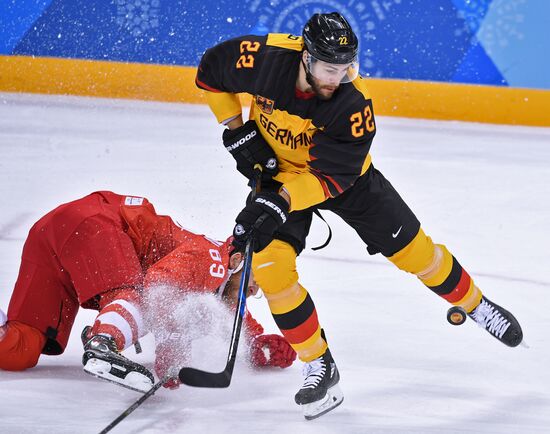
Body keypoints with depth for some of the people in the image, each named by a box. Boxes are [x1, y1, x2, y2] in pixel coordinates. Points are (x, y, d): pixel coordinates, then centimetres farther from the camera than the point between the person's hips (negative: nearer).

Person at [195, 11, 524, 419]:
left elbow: (331, 176, -30)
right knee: (271, 266, -18)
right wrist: (238, 131, -14)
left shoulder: (354, 102, -33)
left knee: (413, 249, 3)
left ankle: (475, 305, 32)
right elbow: (210, 69, -11)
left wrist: (282, 201, -43)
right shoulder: (265, 58, -30)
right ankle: (320, 369, -3)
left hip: (343, 173, -1)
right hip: (279, 169, 1)